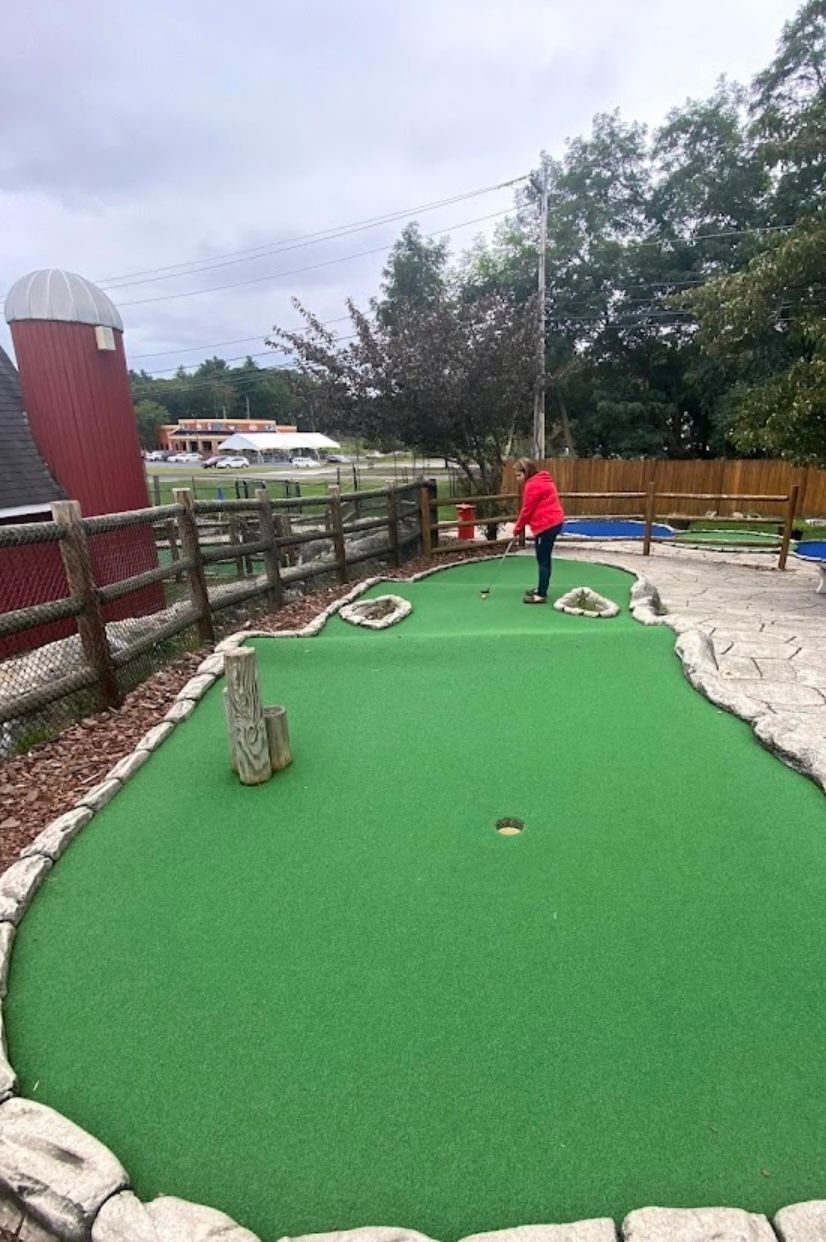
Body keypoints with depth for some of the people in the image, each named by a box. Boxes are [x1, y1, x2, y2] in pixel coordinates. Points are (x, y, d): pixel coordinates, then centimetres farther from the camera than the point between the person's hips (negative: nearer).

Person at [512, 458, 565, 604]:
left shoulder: (533, 485, -15)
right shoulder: (541, 481, 18)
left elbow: (527, 510, -12)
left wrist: (517, 529, 0)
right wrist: (520, 527, 15)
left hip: (546, 525, -10)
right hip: (552, 523, 10)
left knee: (543, 560, -5)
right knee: (544, 558, 17)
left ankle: (541, 595, -1)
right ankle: (541, 589, 26)